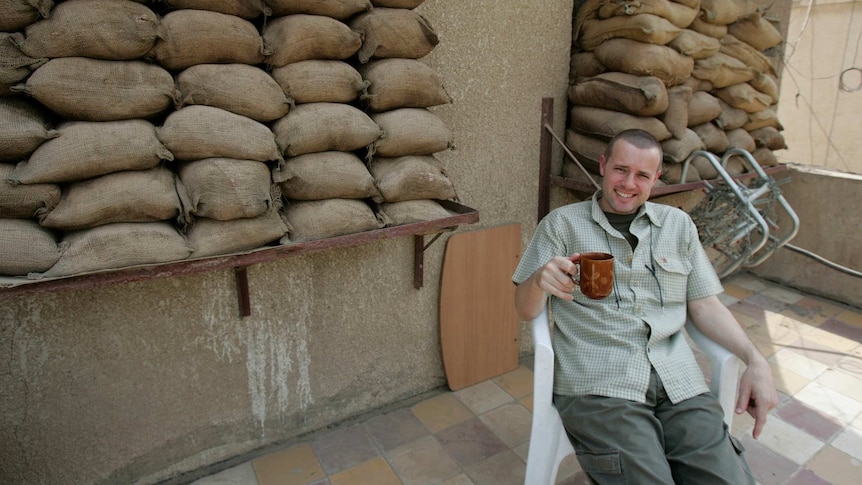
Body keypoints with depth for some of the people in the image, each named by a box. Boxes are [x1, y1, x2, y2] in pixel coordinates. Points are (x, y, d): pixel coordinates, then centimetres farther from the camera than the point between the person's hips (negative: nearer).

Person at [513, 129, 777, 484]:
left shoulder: (678, 224, 16)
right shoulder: (561, 224, 6)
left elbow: (704, 305, 17)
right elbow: (526, 311, 2)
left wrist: (755, 360, 1)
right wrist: (540, 279, -21)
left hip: (678, 382, 4)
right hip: (597, 385, -3)